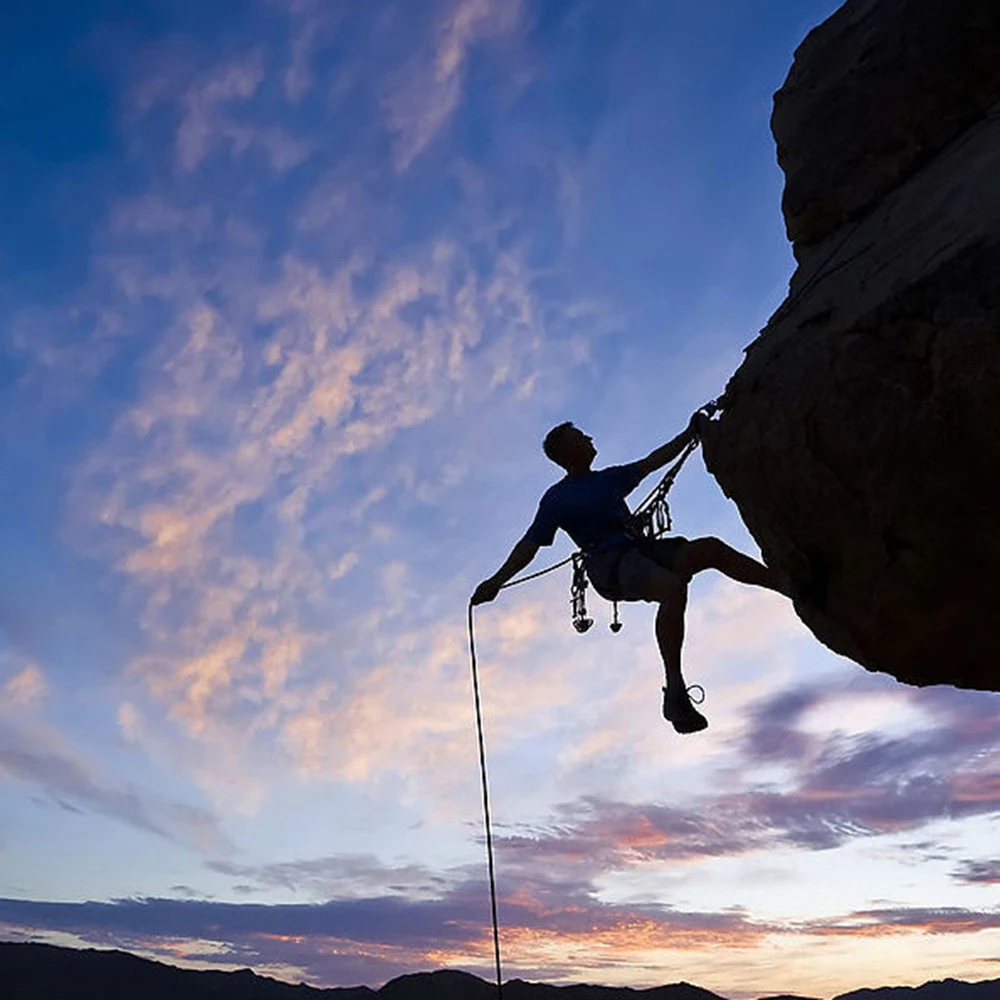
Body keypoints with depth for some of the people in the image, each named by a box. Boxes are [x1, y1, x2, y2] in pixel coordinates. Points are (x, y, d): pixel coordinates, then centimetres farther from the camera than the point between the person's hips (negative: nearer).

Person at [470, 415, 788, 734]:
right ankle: (675, 693, -36)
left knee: (712, 549, -11)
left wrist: (690, 433, 28)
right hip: (610, 565, -7)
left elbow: (652, 462, 31)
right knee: (673, 588, -34)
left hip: (643, 551, 7)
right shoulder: (557, 499, 6)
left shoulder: (609, 478, 25)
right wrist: (496, 581, -10)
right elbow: (530, 545, 1)